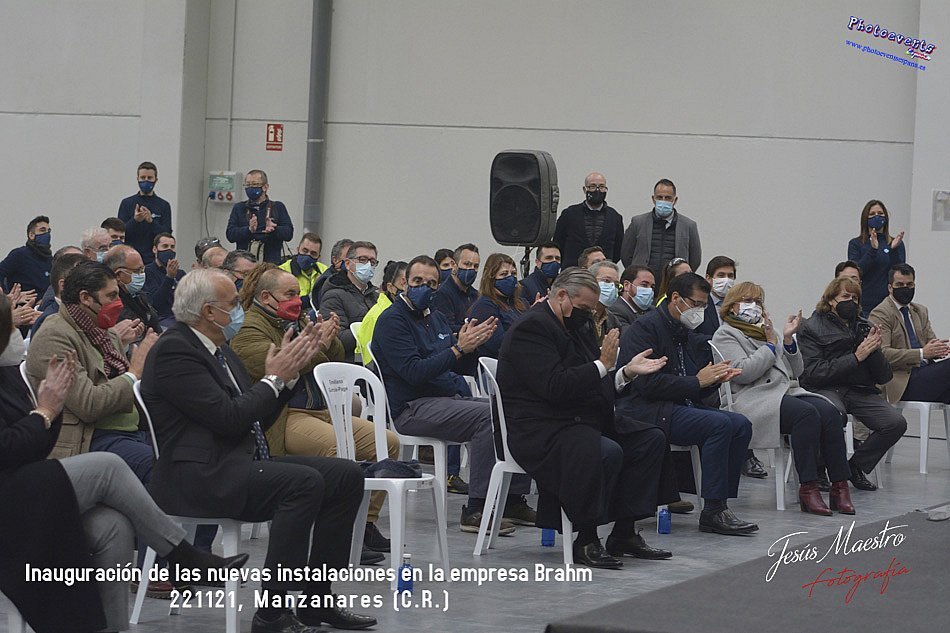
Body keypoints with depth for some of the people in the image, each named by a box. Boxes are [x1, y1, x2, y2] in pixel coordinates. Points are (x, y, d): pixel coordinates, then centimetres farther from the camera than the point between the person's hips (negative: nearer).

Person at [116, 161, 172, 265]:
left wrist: (151, 221, -18)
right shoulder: (127, 203, 8)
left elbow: (167, 235, -1)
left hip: (154, 260, 0)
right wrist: (135, 220, -17)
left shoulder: (163, 205, 7)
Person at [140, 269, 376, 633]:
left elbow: (257, 419, 19)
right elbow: (229, 418, -20)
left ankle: (315, 600, 0)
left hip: (240, 461, 10)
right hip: (200, 475, -10)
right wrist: (274, 378, -7)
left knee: (346, 475, -2)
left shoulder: (217, 349, 18)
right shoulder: (174, 351, -12)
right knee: (304, 482, -30)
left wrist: (290, 371, 8)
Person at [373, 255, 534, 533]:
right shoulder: (392, 320, -6)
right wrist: (458, 349, -20)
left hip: (453, 396, 9)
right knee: (487, 416, -29)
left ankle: (514, 500, -2)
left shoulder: (435, 317, 22)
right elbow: (415, 372, -18)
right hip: (412, 408, -9)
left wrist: (473, 342, 1)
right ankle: (476, 511, -30)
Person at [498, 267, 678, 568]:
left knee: (652, 439, 1)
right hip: (541, 431, -11)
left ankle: (625, 533, -1)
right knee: (606, 452, -33)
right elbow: (555, 387, -25)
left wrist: (627, 372, 2)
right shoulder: (531, 328, -14)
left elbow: (593, 384, 19)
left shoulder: (574, 326, 18)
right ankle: (586, 541, -20)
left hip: (583, 420, 11)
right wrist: (602, 365, -21)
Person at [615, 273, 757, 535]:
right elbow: (648, 383, -20)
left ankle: (720, 506, -10)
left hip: (679, 406, 9)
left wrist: (715, 378, -2)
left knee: (741, 425, -7)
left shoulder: (687, 334, 19)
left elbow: (696, 392, 20)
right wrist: (697, 381, -16)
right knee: (719, 423, -26)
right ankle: (712, 511, -24)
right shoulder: (646, 327, -9)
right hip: (644, 410, -9)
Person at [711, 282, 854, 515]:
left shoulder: (769, 330, 28)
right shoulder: (725, 336, 7)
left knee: (830, 412, -23)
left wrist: (788, 340, 5)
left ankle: (840, 485, -27)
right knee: (806, 413, -33)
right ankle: (808, 489, -34)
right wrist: (771, 345, -4)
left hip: (788, 391, 7)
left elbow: (796, 371, 20)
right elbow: (743, 372, -11)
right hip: (753, 398, -7)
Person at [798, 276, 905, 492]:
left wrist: (874, 349, -8)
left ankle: (856, 465, 2)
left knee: (896, 423, -18)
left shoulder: (864, 328, 17)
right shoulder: (811, 328, 3)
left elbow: (885, 377, 11)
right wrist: (856, 357, -14)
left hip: (860, 391, 5)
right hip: (825, 389, -5)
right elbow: (814, 373, -12)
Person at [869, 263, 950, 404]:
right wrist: (922, 353, -21)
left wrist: (937, 349, -9)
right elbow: (883, 353, -13)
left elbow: (931, 340, 18)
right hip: (903, 382, -7)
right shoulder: (880, 314, -2)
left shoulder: (921, 311, 24)